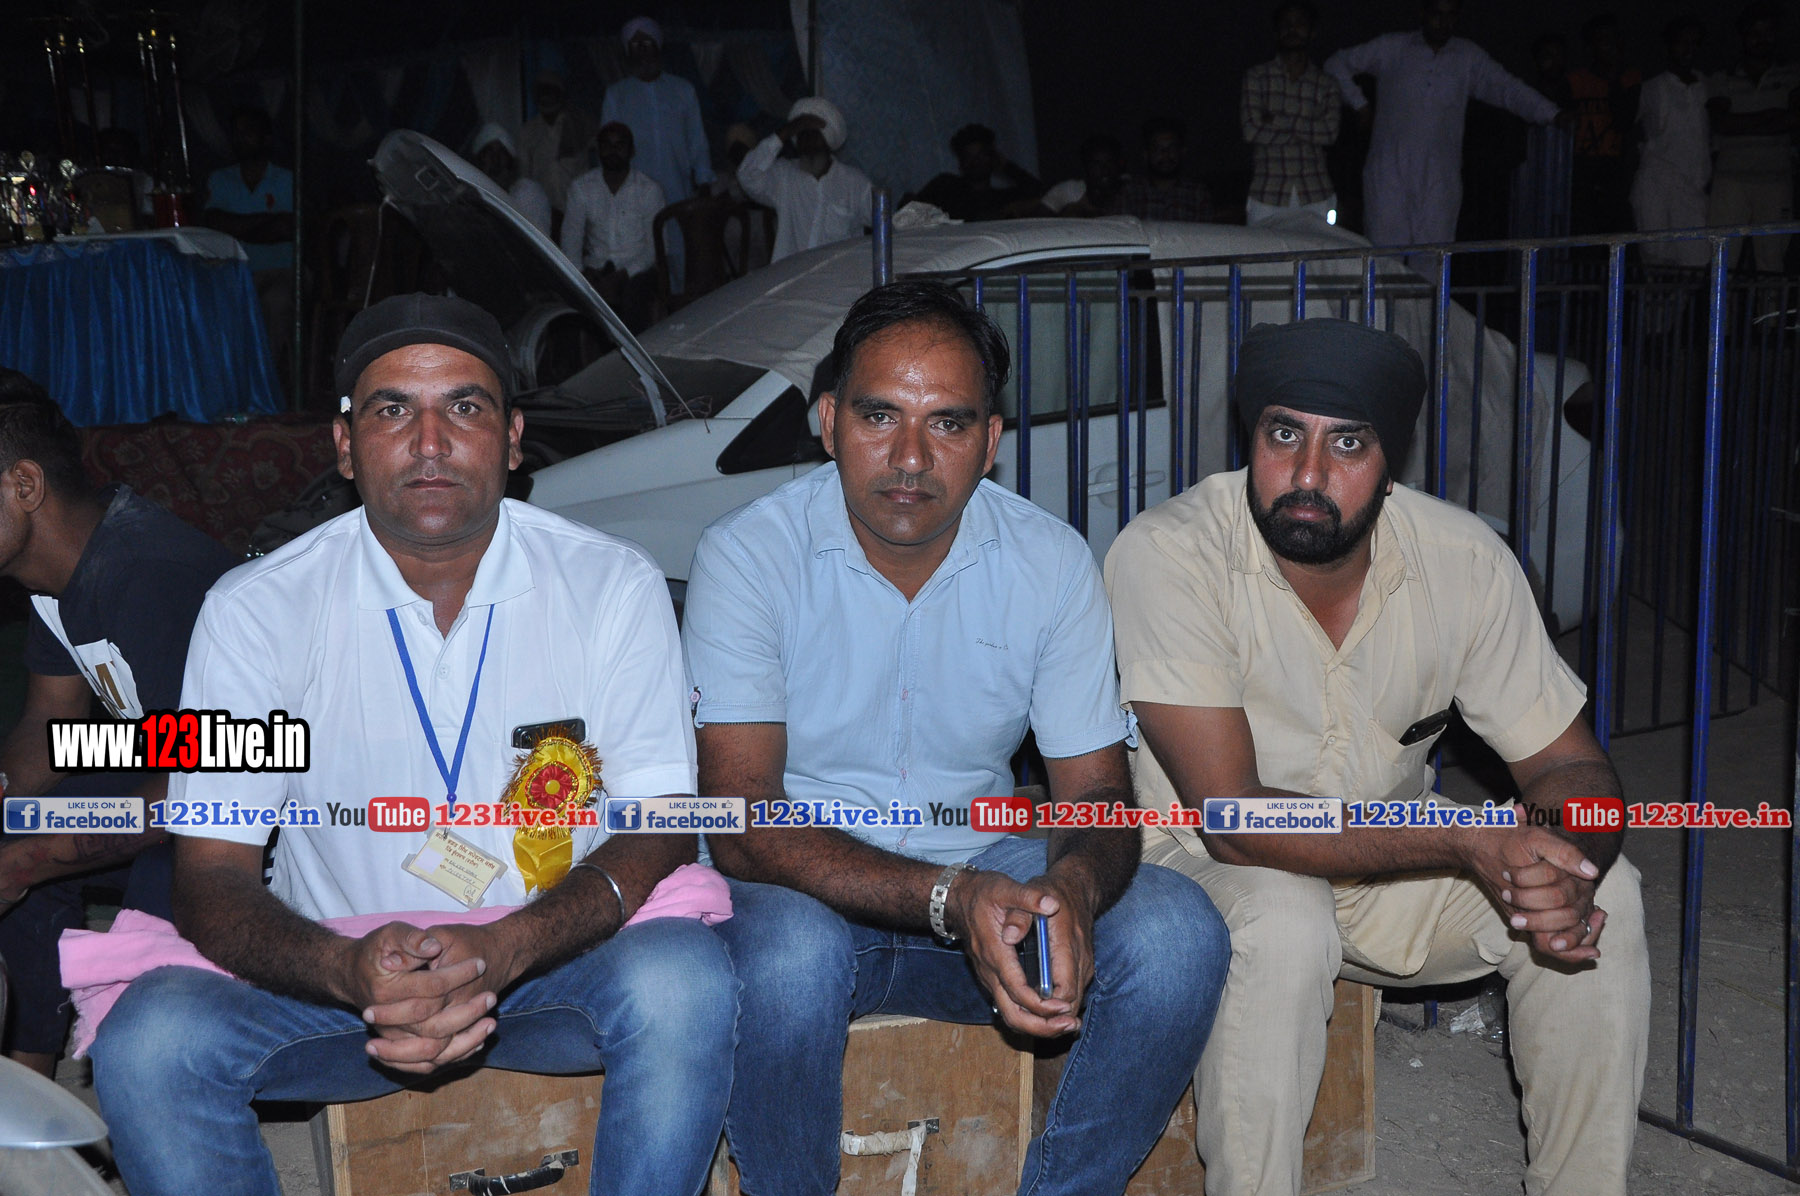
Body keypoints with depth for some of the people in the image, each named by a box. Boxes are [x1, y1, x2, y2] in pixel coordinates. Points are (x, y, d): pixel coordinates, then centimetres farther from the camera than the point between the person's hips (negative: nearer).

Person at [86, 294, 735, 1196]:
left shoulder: (614, 587, -6)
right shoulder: (255, 608, -6)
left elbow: (660, 837, -10)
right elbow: (209, 876, -8)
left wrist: (504, 950, -30)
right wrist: (349, 970, -30)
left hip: (558, 963, 0)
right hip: (334, 976, 1)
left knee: (683, 978, -32)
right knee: (149, 1037, -26)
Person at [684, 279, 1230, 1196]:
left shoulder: (1052, 561, -4)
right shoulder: (747, 557, -13)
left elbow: (1097, 792, -3)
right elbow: (739, 825, -20)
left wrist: (1072, 888, -30)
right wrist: (949, 899, -34)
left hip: (987, 880, 3)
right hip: (810, 891, -3)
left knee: (1176, 930, -22)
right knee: (789, 949, -36)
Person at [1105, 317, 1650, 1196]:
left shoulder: (1464, 560, -12)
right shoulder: (1167, 556, -25)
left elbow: (1571, 765, -6)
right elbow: (1233, 818, -30)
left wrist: (1568, 861, -31)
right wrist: (1465, 842, -38)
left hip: (1390, 862, 4)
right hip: (1201, 866, -4)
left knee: (1605, 899, -16)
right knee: (1283, 922, -36)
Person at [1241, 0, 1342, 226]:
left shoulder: (1326, 84, 12)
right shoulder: (1257, 76, 9)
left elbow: (1330, 132, -2)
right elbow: (1251, 130, -3)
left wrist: (1278, 121, -6)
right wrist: (1305, 131, -1)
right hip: (1268, 196, -1)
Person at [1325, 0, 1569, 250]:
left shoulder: (1469, 58, 12)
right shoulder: (1391, 49, 9)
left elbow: (1507, 88, 4)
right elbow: (1338, 63, 15)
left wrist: (1551, 115, -9)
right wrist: (1358, 103, 5)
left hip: (1439, 180, 1)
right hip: (1390, 173, -1)